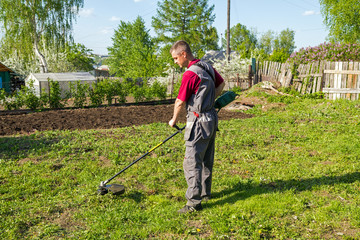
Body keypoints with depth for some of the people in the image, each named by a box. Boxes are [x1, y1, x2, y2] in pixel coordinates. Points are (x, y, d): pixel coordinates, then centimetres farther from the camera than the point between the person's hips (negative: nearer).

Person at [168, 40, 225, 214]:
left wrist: (174, 119, 2)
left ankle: (194, 202, 0)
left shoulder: (190, 74, -19)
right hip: (211, 118, 10)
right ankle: (205, 193, 32)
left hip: (199, 121, -9)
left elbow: (180, 102, -14)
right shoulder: (207, 67, 8)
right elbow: (221, 83, 24)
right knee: (206, 160, 18)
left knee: (192, 162, -4)